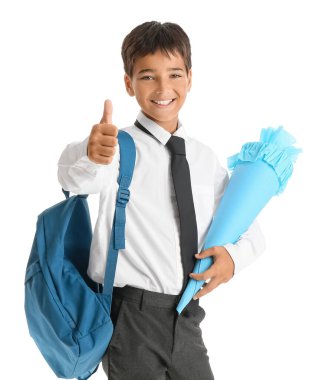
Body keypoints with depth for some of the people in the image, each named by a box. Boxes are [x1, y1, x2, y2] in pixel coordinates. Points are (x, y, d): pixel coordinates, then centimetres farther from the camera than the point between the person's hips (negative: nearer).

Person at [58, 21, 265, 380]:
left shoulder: (205, 158, 7)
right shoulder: (121, 146, -9)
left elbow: (248, 226, 15)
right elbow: (76, 177, -31)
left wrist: (235, 254, -7)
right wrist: (91, 156, -55)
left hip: (186, 319, 5)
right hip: (131, 317, -5)